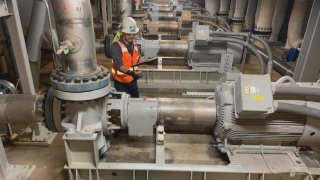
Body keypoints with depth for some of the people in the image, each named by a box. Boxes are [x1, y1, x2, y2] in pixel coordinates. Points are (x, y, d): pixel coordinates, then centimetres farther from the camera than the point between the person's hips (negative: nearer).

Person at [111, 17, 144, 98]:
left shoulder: (134, 43, 1)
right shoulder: (116, 46, -20)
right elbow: (118, 65, -31)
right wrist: (130, 72, -46)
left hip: (132, 80, 6)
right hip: (121, 82, -6)